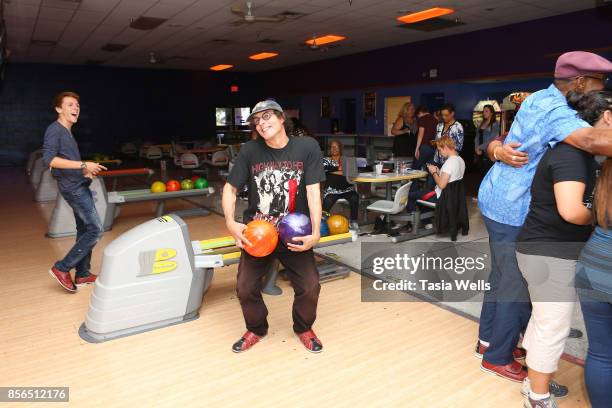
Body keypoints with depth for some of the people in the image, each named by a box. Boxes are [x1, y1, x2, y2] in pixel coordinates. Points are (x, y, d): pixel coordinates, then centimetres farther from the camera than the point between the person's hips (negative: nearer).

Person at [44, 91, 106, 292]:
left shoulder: (68, 132, 17)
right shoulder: (54, 129, -10)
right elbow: (49, 159, -22)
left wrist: (85, 171, 7)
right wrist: (83, 165, -25)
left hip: (79, 185, 9)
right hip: (72, 186, -9)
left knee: (84, 229, 12)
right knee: (96, 229, -10)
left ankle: (83, 274, 19)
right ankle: (62, 268, -1)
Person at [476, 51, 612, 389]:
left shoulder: (539, 99, 10)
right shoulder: (554, 110, -21)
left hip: (499, 201, 10)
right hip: (513, 208, -10)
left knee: (502, 276, 18)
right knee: (519, 285, 2)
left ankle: (488, 340, 33)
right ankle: (498, 358, 18)